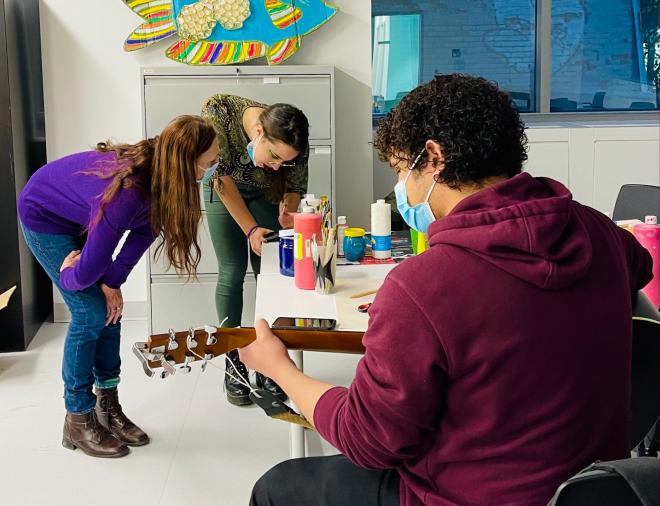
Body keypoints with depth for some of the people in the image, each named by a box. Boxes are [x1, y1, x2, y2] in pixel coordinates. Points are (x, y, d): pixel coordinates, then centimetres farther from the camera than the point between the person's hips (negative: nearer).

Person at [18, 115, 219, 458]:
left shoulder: (159, 175, -20)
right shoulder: (128, 193, -42)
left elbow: (146, 228, -8)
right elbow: (90, 269, -34)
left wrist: (113, 280, -12)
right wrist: (69, 278, -13)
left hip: (79, 218, 7)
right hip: (45, 217, -7)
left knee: (110, 309, 4)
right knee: (91, 315, -10)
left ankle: (108, 409, 16)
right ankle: (78, 422, 5)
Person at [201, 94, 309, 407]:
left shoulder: (292, 145, -34)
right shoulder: (219, 112, -39)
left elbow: (295, 189, -16)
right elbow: (222, 176, -27)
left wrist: (288, 214, -37)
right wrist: (251, 230, -31)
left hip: (266, 193, 1)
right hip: (224, 188, -1)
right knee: (232, 273, -7)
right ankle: (233, 364, 4)